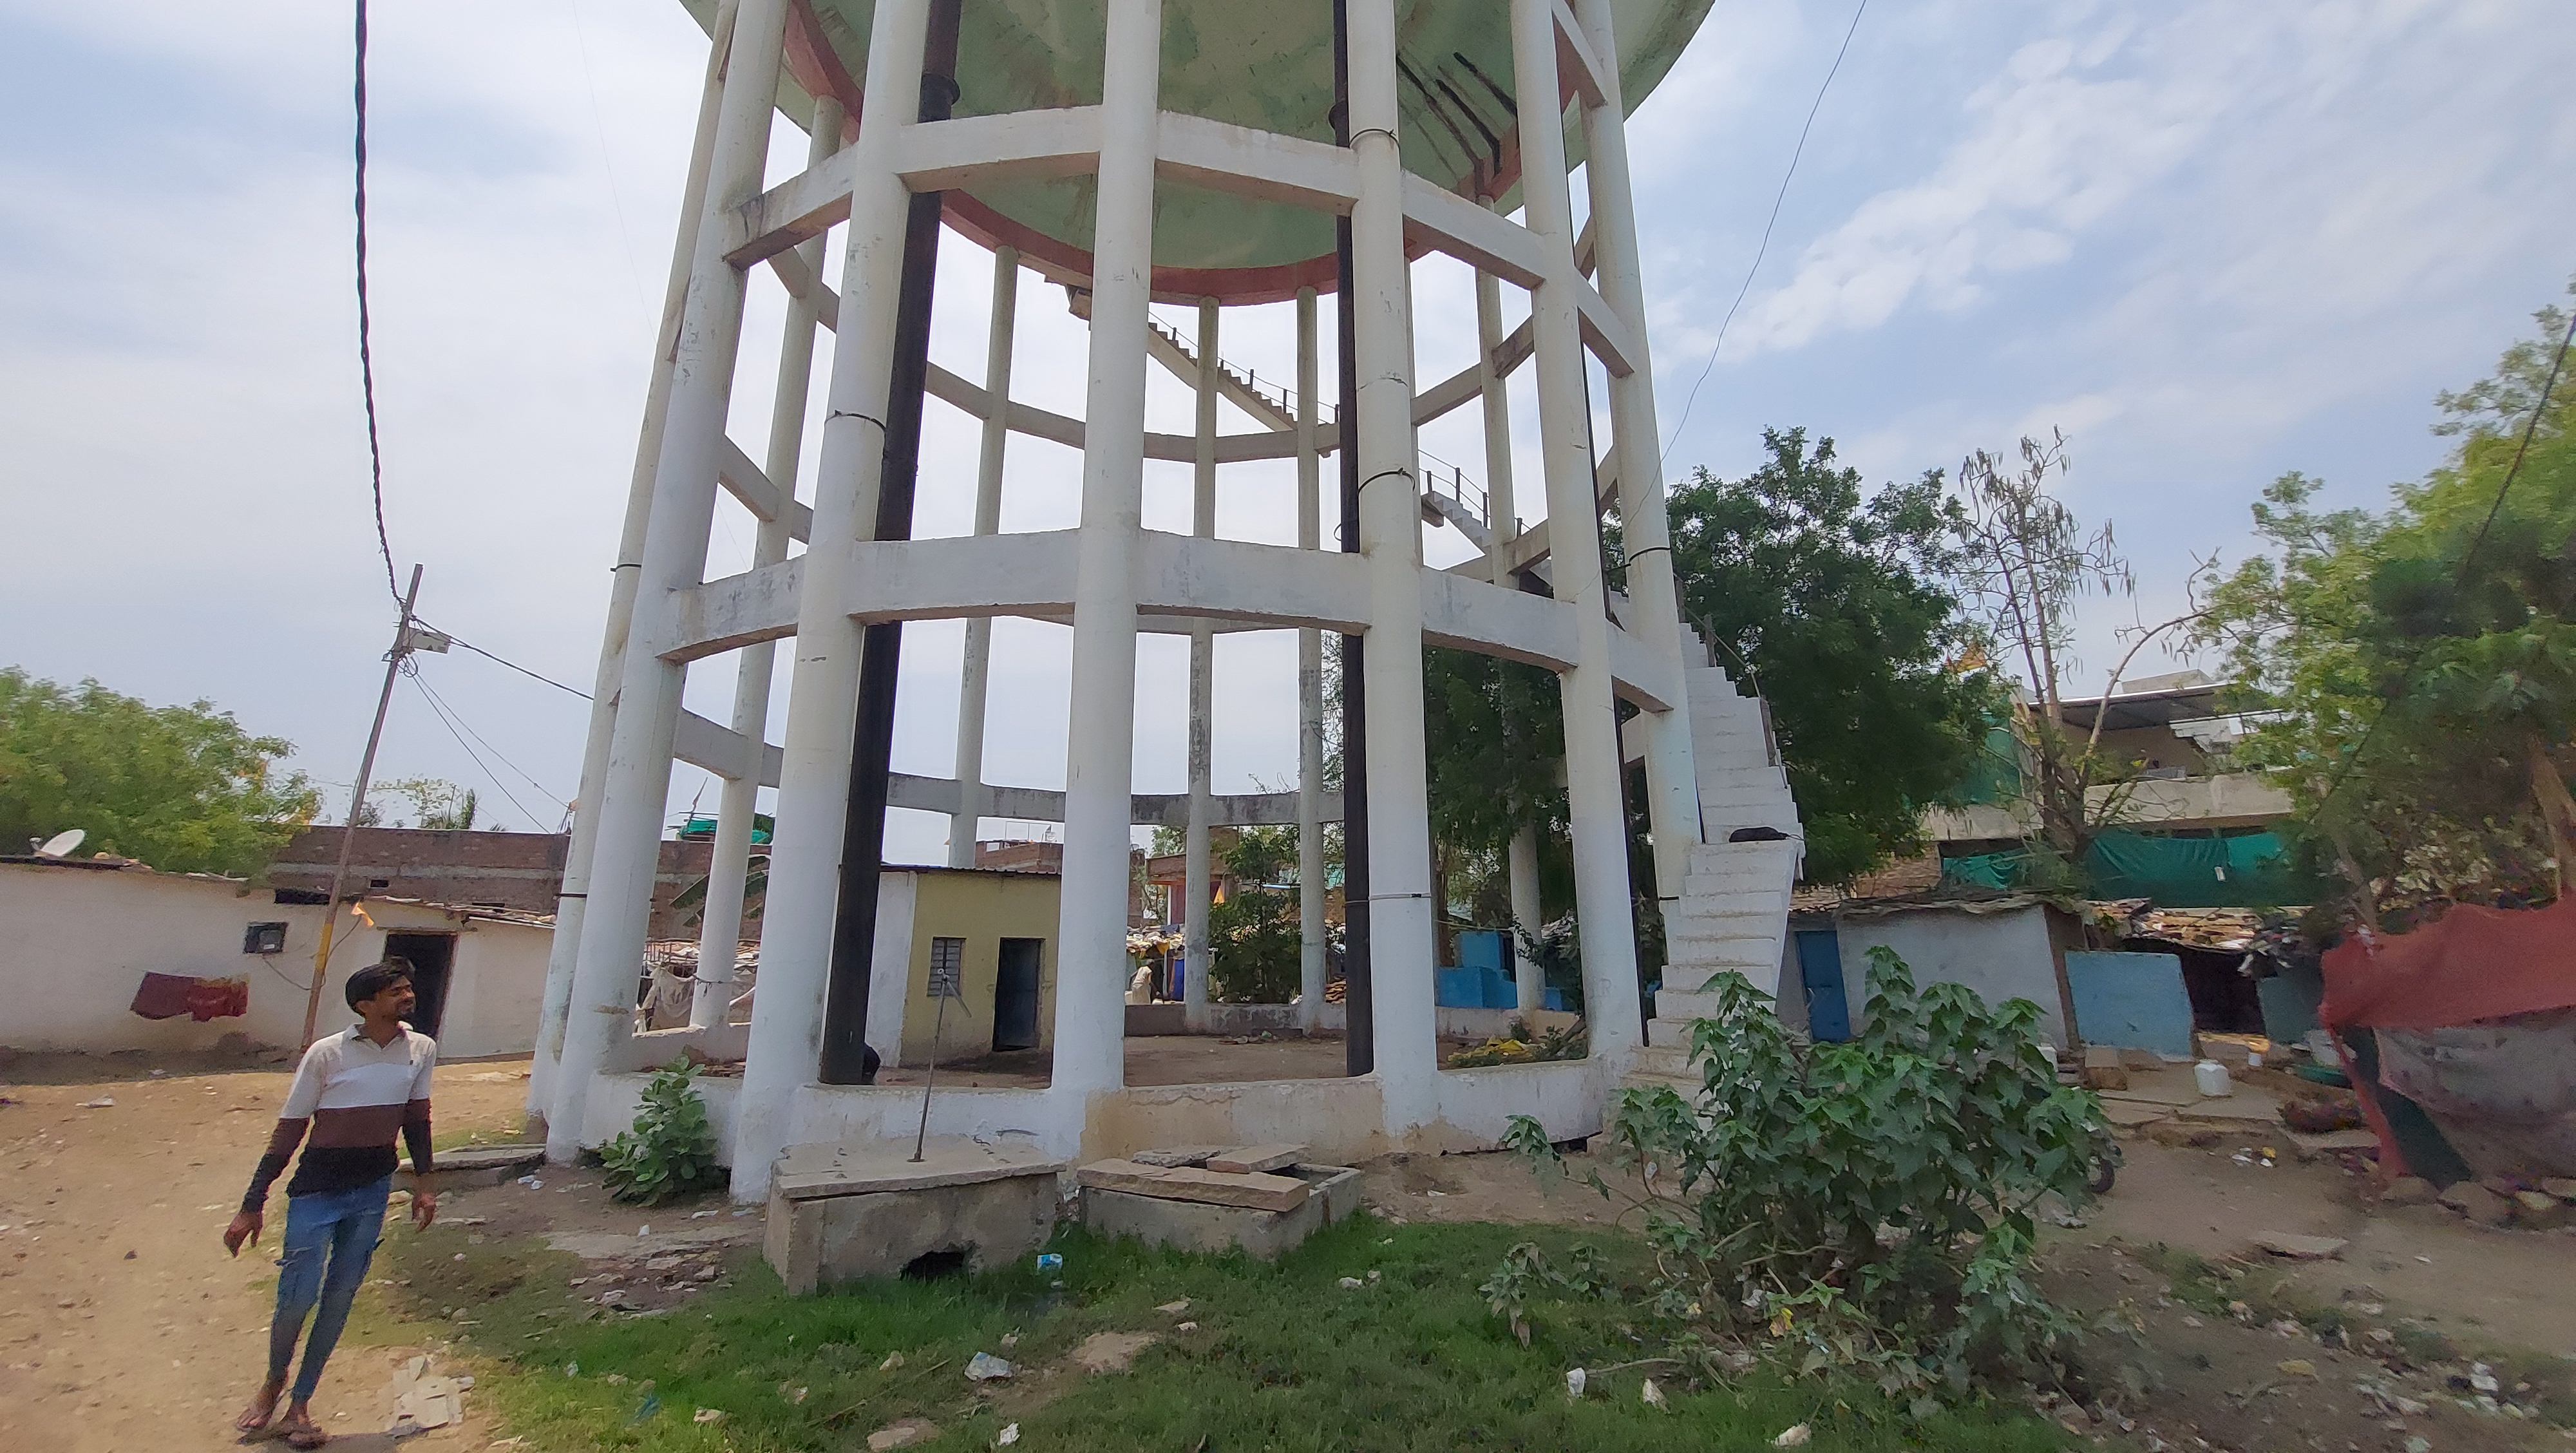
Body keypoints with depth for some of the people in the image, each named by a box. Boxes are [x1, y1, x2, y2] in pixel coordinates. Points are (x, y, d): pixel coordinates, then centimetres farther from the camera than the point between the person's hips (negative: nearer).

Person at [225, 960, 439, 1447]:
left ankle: (300, 1404, 26)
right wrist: (252, 1206, -6)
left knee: (340, 1297, 9)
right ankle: (274, 1381, 32)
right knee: (297, 1297, 0)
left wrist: (423, 1182, 9)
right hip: (319, 1188, -3)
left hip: (374, 1187, 3)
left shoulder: (422, 1049, -6)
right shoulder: (326, 1053, -16)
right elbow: (288, 1131, -8)